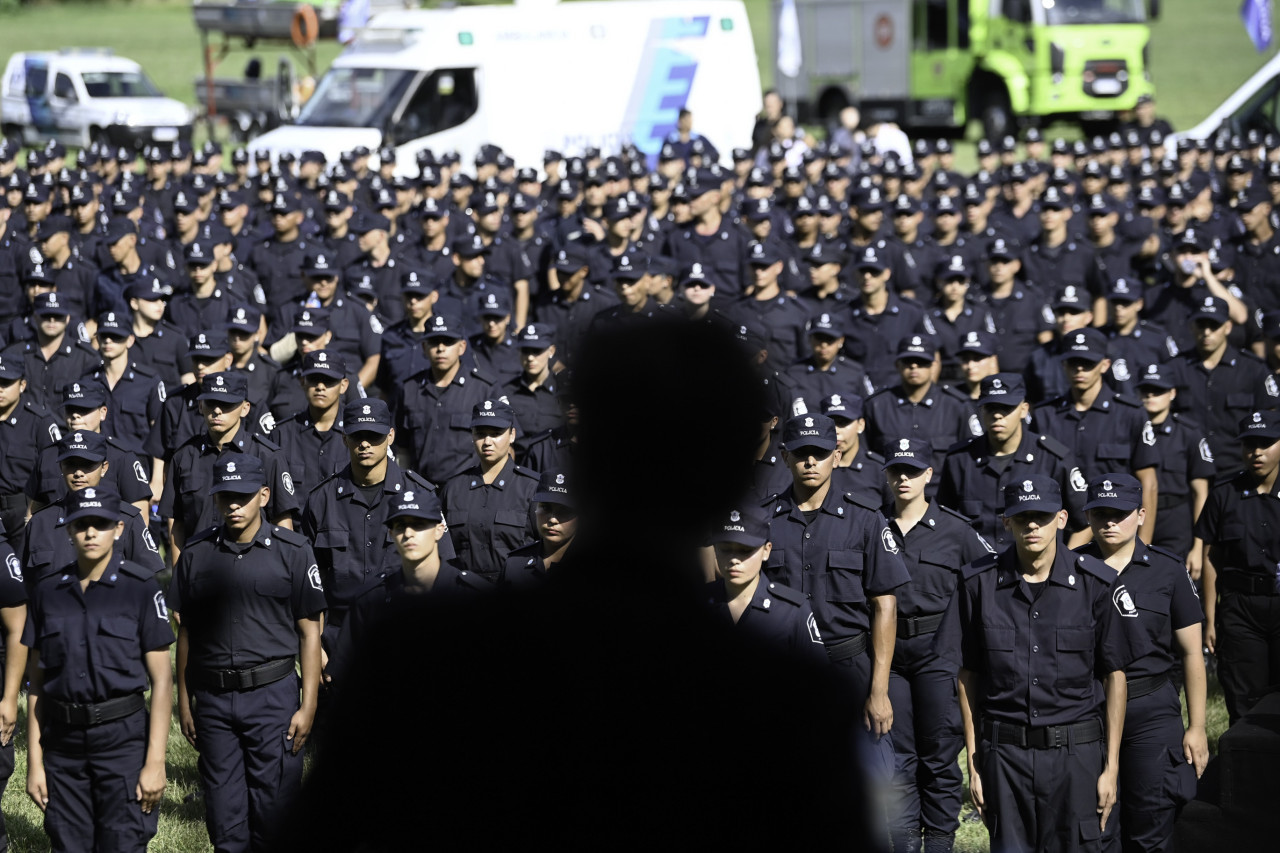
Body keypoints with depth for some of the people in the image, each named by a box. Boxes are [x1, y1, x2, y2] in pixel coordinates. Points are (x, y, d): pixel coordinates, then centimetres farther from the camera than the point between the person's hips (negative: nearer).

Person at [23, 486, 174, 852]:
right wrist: (34, 761, 4)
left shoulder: (141, 588, -4)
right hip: (63, 740, 3)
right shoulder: (47, 592, 6)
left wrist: (155, 762, -10)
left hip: (123, 737, -3)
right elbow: (37, 681, 9)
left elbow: (161, 679, -4)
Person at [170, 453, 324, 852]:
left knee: (272, 806, -2)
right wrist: (185, 701, 9)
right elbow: (185, 632, 12)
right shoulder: (196, 553, 7)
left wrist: (308, 706, -4)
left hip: (272, 695, -2)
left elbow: (309, 632, 1)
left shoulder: (291, 551, 0)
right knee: (223, 809, 5)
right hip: (213, 697, 2)